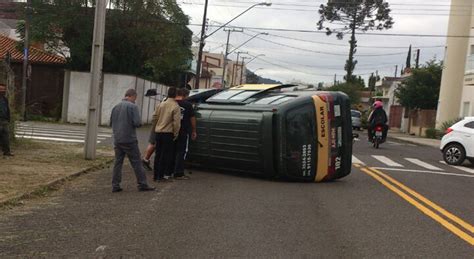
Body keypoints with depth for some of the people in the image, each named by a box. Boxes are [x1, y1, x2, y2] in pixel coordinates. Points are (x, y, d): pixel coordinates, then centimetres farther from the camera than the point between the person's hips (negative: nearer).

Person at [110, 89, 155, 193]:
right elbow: (137, 122, -17)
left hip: (117, 140, 6)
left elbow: (111, 123, 16)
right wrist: (138, 124, 3)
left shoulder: (116, 107, 11)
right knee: (136, 162, 1)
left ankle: (115, 185, 10)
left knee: (118, 162, 10)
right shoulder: (133, 106, -10)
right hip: (129, 139, -6)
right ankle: (142, 184, 5)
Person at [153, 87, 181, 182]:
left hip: (158, 132, 6)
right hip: (168, 133, -5)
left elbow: (155, 116, 12)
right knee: (166, 155, 2)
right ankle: (161, 175, 3)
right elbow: (176, 122, -15)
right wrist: (176, 133, -6)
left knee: (158, 154, 13)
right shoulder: (176, 107, -12)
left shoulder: (161, 105, 5)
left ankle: (156, 175, 18)